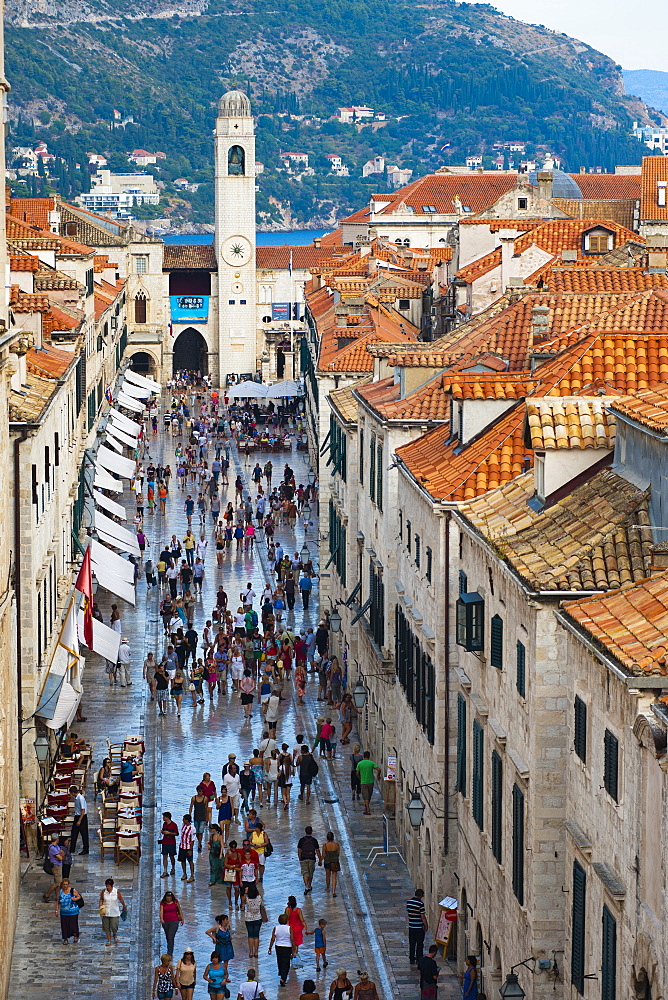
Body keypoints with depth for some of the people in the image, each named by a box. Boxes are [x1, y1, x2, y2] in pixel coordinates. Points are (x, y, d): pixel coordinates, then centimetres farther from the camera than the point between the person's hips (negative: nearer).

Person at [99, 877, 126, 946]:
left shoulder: (117, 891, -9)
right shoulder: (103, 891, -4)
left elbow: (121, 900, 5)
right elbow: (101, 899, 11)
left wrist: (124, 907, 18)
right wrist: (100, 906, -6)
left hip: (114, 912, -2)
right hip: (105, 912, 2)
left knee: (114, 926, -8)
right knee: (106, 927, 4)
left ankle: (115, 936, 23)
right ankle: (109, 941, 18)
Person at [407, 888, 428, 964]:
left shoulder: (408, 902, -1)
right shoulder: (420, 903, -18)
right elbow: (423, 916, -16)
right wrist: (426, 926, -5)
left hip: (411, 926, 5)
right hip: (419, 927, -5)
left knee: (412, 944, 13)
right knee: (420, 944, 6)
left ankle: (411, 959, 17)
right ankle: (419, 959, 10)